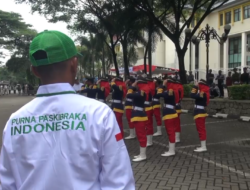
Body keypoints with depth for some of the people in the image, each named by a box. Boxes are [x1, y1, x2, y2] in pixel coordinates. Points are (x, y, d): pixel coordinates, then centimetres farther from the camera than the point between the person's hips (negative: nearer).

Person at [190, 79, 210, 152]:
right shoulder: (203, 93, 11)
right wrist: (196, 87, 8)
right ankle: (203, 146, 20)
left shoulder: (203, 93, -20)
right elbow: (196, 96, 13)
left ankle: (203, 147, -2)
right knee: (202, 129, 14)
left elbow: (193, 96, -26)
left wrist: (195, 86, -17)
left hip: (200, 113, -10)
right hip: (201, 112, 10)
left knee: (201, 129, -6)